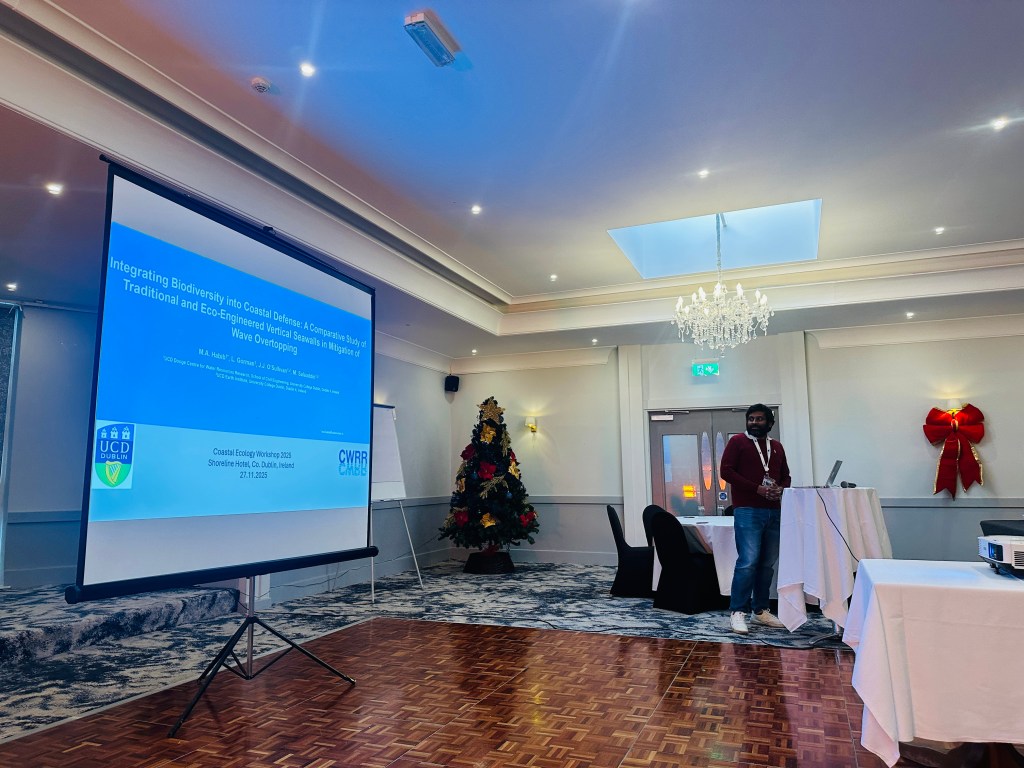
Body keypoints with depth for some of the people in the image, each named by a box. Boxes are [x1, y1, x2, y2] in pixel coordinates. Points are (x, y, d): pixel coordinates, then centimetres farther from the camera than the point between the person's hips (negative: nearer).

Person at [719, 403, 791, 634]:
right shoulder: (737, 441, 1)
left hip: (774, 512, 6)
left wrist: (781, 489, -2)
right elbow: (726, 471, -7)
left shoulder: (776, 446, 17)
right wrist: (757, 488, -14)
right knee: (748, 562, -11)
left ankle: (760, 610, 17)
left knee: (768, 563, 7)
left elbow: (786, 475, 22)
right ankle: (737, 612, -4)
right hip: (747, 511, -6)